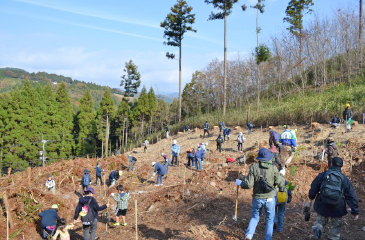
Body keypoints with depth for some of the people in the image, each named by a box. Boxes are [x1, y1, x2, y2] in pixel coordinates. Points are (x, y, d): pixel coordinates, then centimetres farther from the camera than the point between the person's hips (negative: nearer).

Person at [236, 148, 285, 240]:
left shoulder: (254, 167, -10)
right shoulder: (273, 169, -9)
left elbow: (249, 184, -12)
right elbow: (280, 184, -7)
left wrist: (240, 183, 5)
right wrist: (282, 179, 15)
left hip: (257, 198, 1)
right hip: (270, 199, -1)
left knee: (254, 217, 20)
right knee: (269, 220, 18)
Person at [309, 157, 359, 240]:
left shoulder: (322, 175, -1)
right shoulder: (344, 179, 1)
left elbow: (313, 188, 4)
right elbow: (351, 196, 1)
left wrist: (311, 196, 24)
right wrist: (355, 212, 6)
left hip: (322, 205, 0)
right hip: (337, 208, 0)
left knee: (321, 219, 20)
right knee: (336, 226, 18)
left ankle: (317, 228, -8)